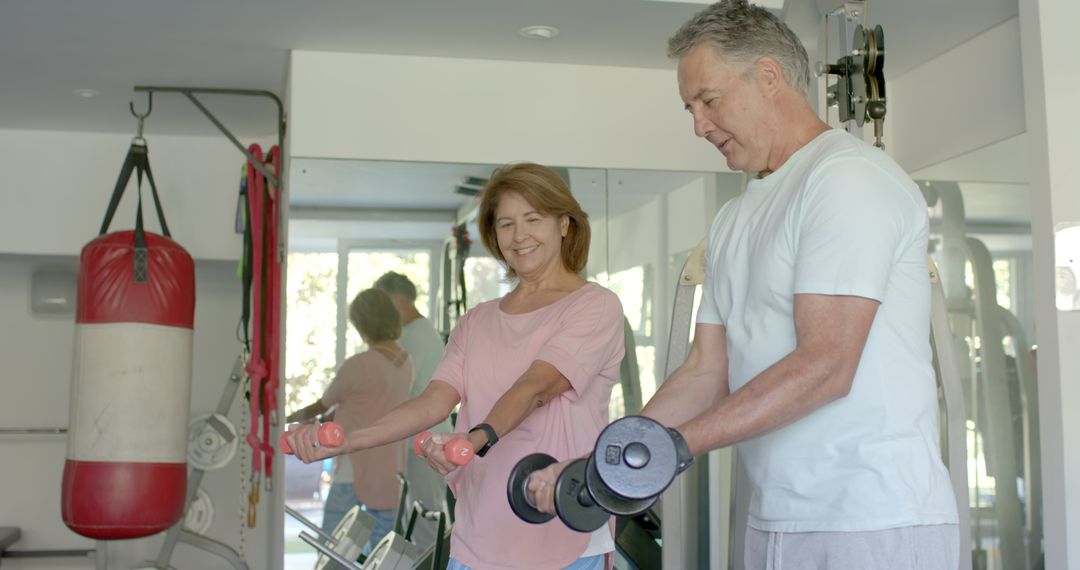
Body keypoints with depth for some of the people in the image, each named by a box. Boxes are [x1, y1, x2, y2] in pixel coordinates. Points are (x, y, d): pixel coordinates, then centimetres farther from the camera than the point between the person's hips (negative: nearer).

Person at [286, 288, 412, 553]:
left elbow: (323, 405, -1)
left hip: (356, 475, -7)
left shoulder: (358, 365, -16)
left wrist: (290, 418, 18)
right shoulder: (405, 362, 5)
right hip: (390, 476, 7)